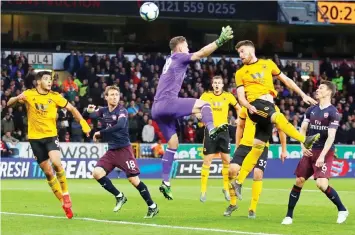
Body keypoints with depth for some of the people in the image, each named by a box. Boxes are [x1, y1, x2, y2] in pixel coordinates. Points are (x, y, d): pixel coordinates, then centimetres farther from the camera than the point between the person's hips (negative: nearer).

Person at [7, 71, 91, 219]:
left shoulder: (55, 97, -1)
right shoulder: (29, 94, -3)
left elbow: (72, 109, 8)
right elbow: (9, 103, -3)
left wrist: (83, 123, -6)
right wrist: (17, 99, -26)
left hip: (51, 136, -1)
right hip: (35, 138, 1)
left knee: (56, 163, -26)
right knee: (48, 172, 2)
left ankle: (66, 194, -8)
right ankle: (64, 203, 14)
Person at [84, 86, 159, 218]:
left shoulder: (122, 111, -11)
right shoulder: (103, 111, 6)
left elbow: (120, 126, -30)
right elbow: (85, 116, 7)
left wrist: (100, 133, -27)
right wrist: (88, 111, -18)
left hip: (124, 150, -6)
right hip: (111, 151, 6)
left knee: (133, 179, -8)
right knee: (97, 173, -10)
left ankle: (152, 206, 5)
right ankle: (119, 197, 5)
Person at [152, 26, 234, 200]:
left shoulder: (170, 61, 25)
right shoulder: (179, 57, 1)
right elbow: (201, 54, -11)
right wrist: (220, 41, -13)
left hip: (157, 109, 9)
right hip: (167, 102, -9)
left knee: (173, 143, 13)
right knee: (203, 104, -9)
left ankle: (166, 183, 10)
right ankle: (211, 129, -37)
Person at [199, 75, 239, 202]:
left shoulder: (228, 96, 2)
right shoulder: (206, 96, -2)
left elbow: (238, 107, 14)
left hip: (223, 130, 2)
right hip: (210, 130, -2)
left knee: (226, 160, 2)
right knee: (207, 161, -4)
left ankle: (226, 188, 18)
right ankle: (203, 191, 3)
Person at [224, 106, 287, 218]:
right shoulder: (246, 106, 2)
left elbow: (280, 129, 6)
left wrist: (284, 150, 7)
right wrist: (237, 146, 13)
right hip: (245, 144, 2)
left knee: (258, 174, -14)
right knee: (232, 169, -13)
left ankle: (252, 209, 1)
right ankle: (233, 203, 7)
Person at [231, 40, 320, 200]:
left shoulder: (268, 64, 17)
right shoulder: (240, 73, 10)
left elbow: (286, 80, 22)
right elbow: (241, 96, 1)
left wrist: (303, 95, 17)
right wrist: (248, 106, -20)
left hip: (269, 107, 4)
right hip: (256, 105, -4)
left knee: (258, 147, -1)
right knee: (278, 117, -35)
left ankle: (238, 182, 4)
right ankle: (305, 141, -42)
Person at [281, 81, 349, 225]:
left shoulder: (333, 112, -8)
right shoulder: (311, 110, 10)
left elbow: (331, 136, -14)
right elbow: (303, 129, 12)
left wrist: (322, 156, -22)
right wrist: (303, 146, -4)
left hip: (325, 153, -6)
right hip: (310, 151, 6)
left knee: (321, 183, -20)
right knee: (299, 181, 1)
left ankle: (342, 210, 0)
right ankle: (289, 215, 10)